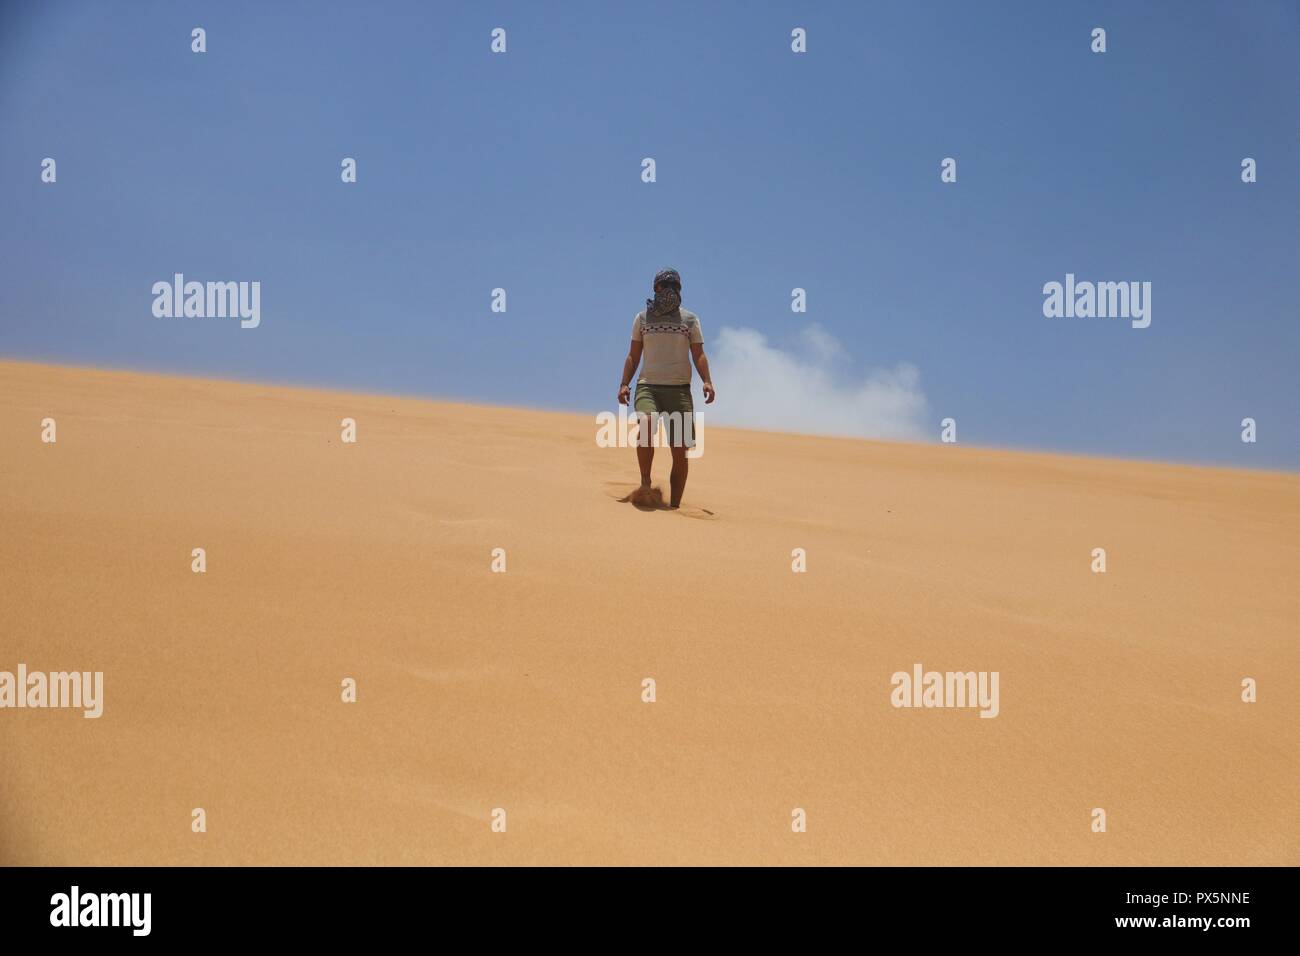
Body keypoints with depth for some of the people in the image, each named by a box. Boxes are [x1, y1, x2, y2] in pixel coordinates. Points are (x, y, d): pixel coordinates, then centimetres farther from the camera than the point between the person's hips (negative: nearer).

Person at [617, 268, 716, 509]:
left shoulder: (690, 319, 12)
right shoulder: (642, 318, 14)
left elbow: (698, 355, 7)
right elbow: (633, 355, 15)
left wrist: (707, 381, -10)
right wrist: (624, 384, 1)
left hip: (679, 389, 1)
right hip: (648, 386, -1)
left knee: (680, 451, -5)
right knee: (646, 425, -32)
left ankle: (674, 506, 1)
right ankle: (645, 484, -20)